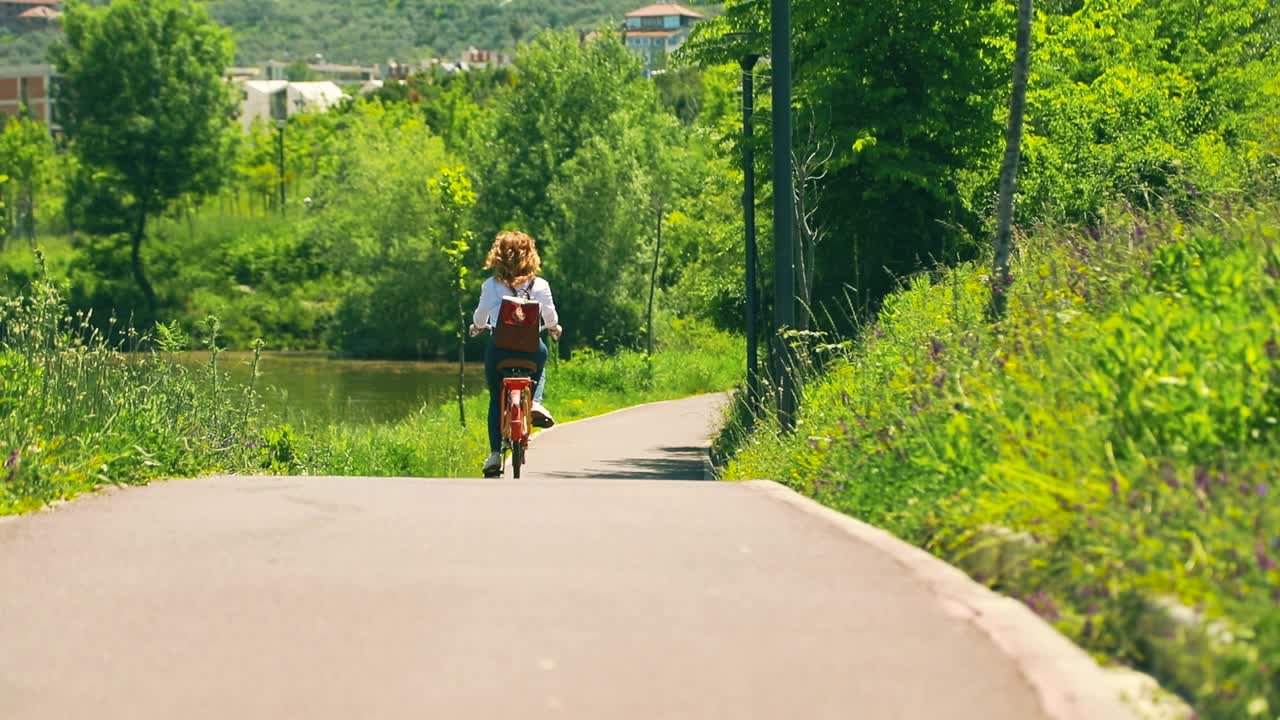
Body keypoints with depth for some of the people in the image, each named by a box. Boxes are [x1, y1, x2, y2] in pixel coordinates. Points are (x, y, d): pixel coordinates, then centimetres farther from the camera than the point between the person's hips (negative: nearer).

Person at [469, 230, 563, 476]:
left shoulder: (490, 285, 3)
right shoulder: (540, 285, 3)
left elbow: (480, 315, 17)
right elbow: (550, 314, 15)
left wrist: (478, 327, 40)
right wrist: (553, 327, 38)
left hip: (498, 345, 0)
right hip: (531, 345, 0)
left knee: (497, 401, 15)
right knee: (538, 371, 36)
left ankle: (495, 453, 5)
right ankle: (535, 402, 7)